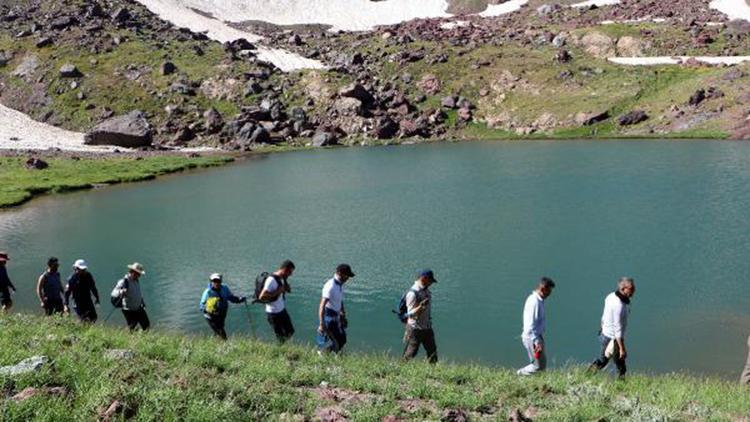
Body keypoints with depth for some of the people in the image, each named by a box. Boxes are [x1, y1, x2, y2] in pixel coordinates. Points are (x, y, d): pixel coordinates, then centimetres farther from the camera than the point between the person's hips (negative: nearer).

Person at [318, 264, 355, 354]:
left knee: (342, 340, 12)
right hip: (328, 317, -9)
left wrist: (343, 315, 25)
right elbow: (322, 306, -26)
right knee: (337, 343, -8)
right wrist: (321, 324, -29)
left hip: (336, 316, 9)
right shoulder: (330, 286, -23)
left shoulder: (341, 284, 5)